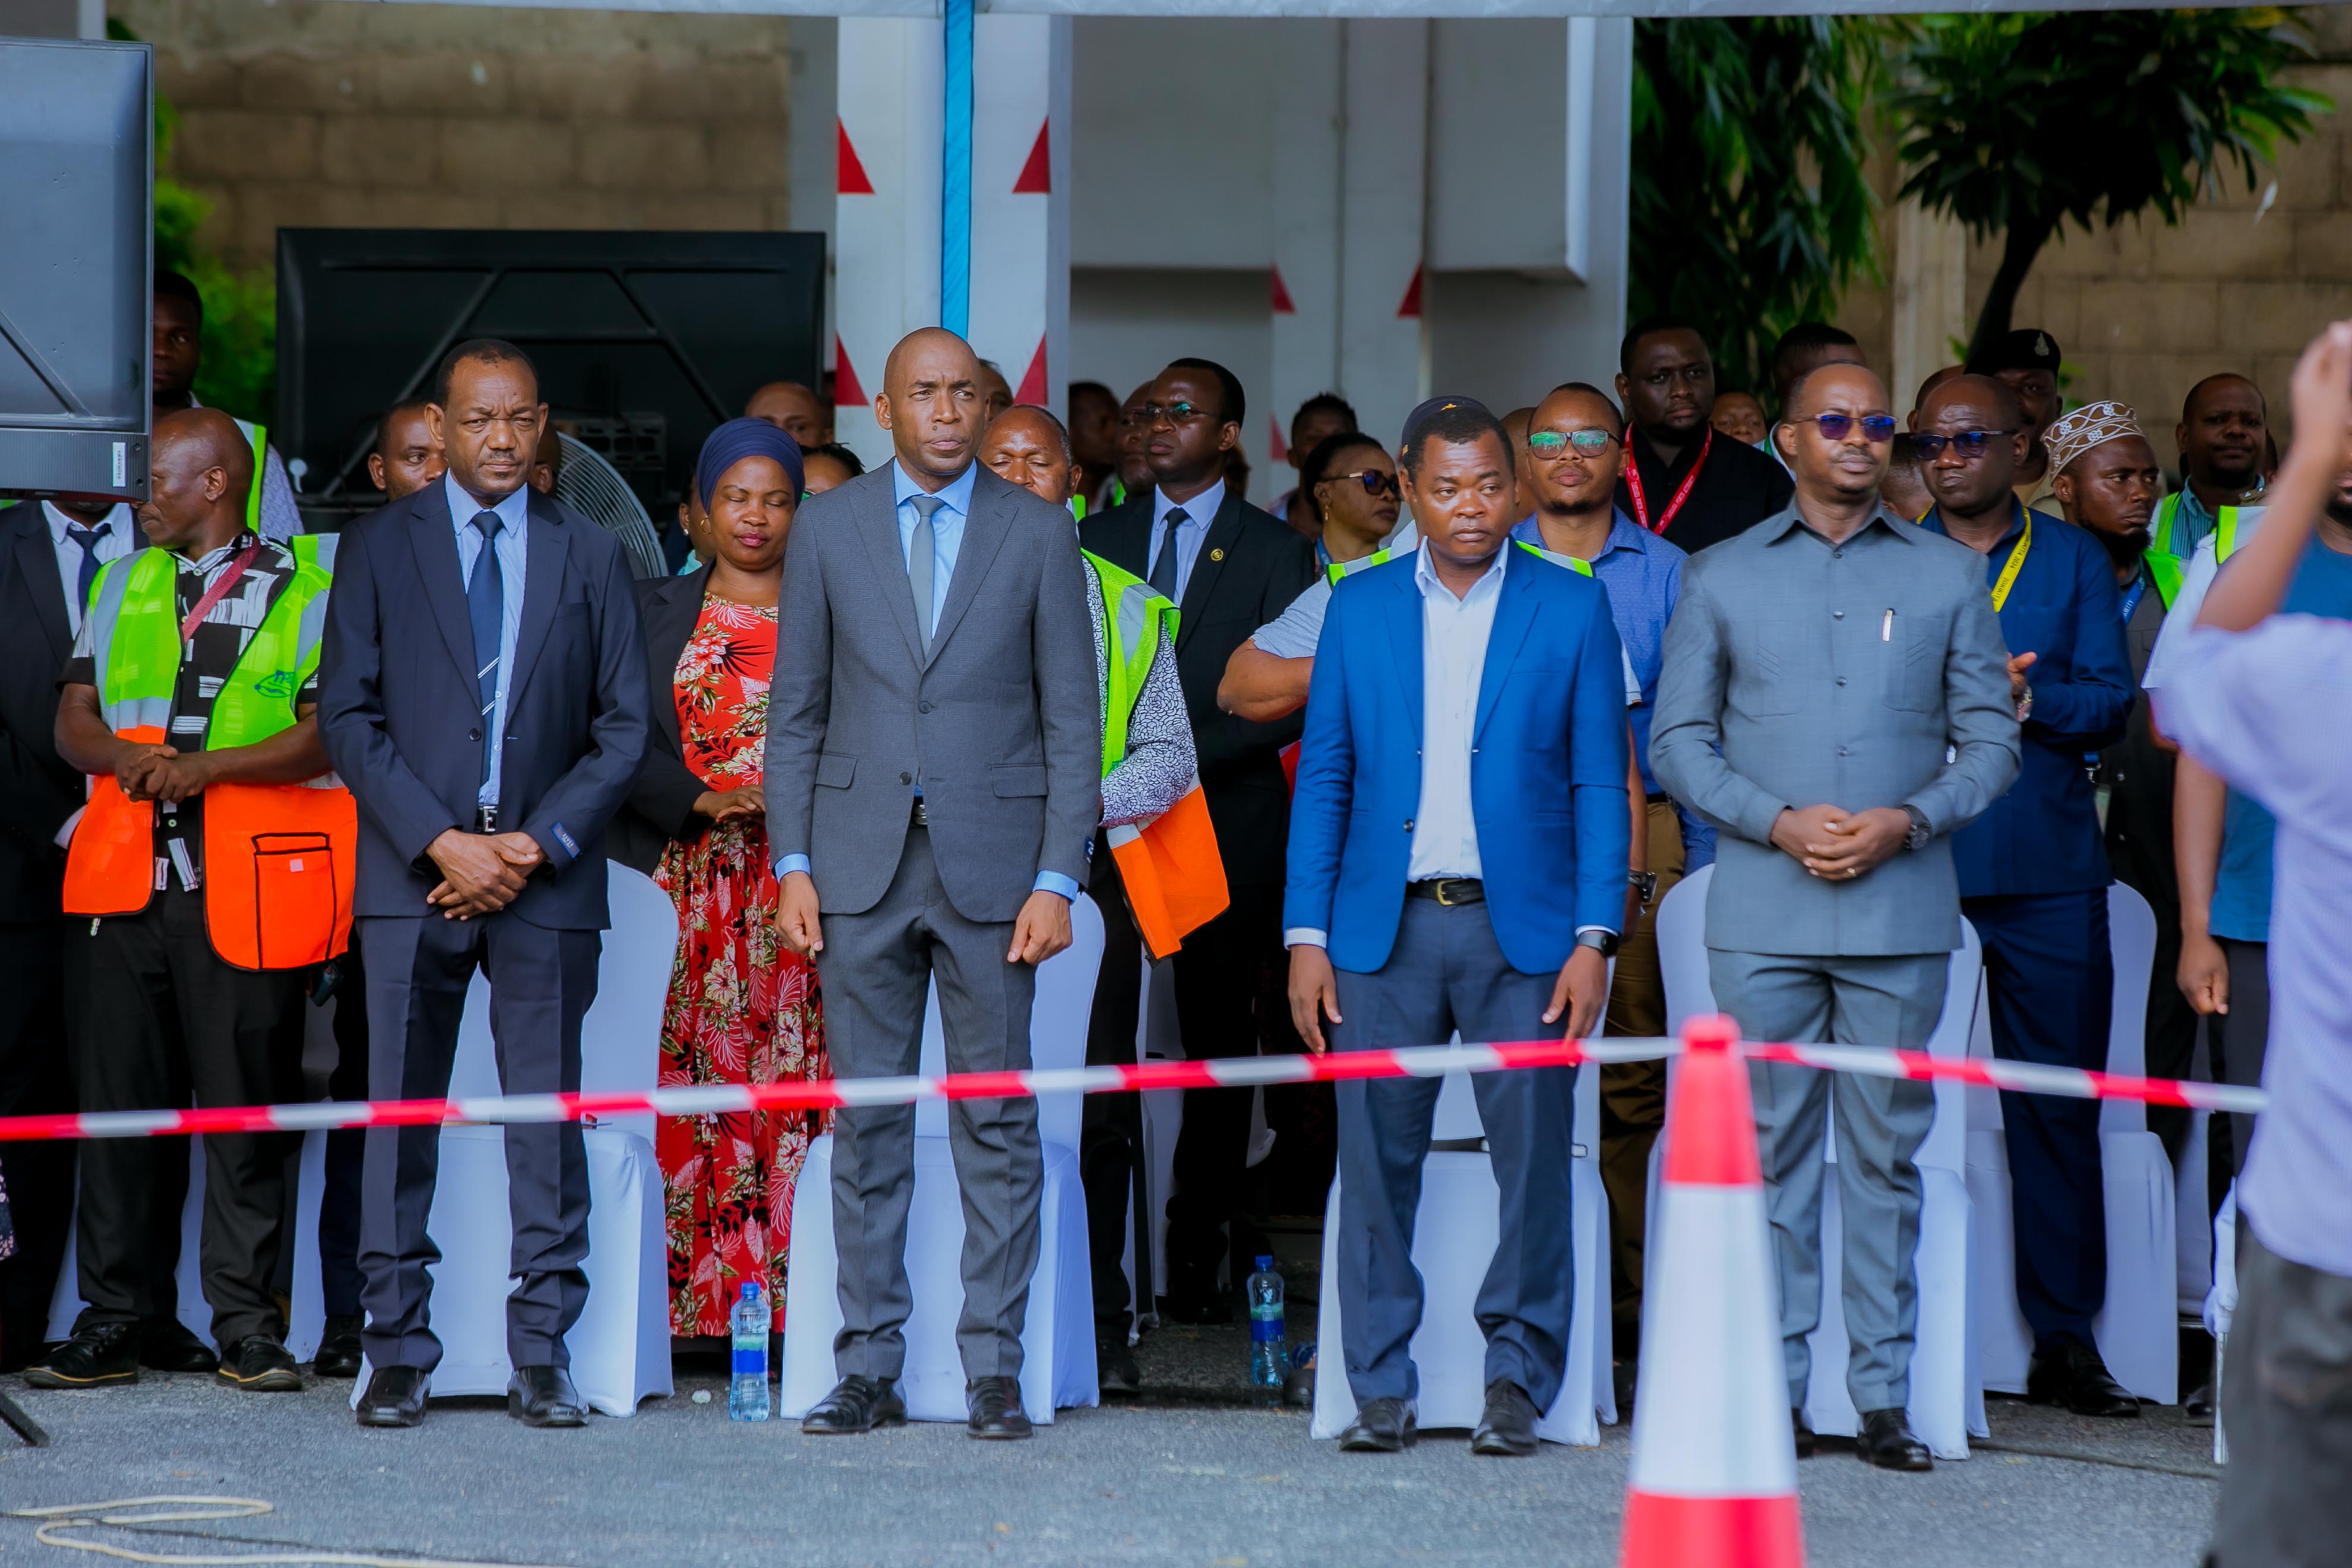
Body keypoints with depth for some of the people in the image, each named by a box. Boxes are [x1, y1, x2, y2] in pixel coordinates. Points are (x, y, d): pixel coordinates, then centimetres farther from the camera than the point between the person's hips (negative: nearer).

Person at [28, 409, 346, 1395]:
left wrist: (208, 766, -15)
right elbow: (74, 719, 15)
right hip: (120, 878, 4)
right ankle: (109, 1325, 6)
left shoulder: (304, 591, 5)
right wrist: (125, 758, -7)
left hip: (244, 888, -4)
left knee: (245, 1109, -2)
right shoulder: (119, 588, 19)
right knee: (115, 1103, 2)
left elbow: (326, 731, -3)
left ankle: (247, 1328, 3)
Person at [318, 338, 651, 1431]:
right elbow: (347, 714, 1)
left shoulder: (589, 556, 10)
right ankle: (398, 1356, 4)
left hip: (546, 879, 1)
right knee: (400, 1117, -1)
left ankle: (541, 1360, 4)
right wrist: (440, 841, -9)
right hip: (413, 879, -1)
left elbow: (625, 725, 7)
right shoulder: (379, 547, 7)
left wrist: (539, 845, -6)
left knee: (548, 1118, -1)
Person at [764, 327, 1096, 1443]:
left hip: (990, 863, -1)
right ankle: (869, 1371, 8)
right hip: (863, 860, 1)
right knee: (865, 1120, 3)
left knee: (996, 1120, 0)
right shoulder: (828, 528, 6)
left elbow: (1072, 718, 2)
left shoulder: (1037, 534, 3)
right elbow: (795, 709, 9)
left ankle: (994, 1372, 4)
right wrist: (793, 864, 0)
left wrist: (1058, 879, -6)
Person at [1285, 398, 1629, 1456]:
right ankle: (1381, 1387, 8)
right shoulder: (1360, 607, 10)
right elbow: (1324, 778, 10)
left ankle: (1516, 1380, 6)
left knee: (1533, 1156, -4)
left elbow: (1599, 783, 4)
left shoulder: (1572, 608, 5)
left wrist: (1593, 940, -5)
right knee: (1376, 1161, 0)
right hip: (1383, 931, 1)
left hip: (1520, 930, -1)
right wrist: (1306, 938, 2)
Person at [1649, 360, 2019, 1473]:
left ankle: (1883, 1397, 5)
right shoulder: (1722, 578, 9)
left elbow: (1991, 740, 9)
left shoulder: (1949, 576, 10)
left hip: (1902, 911, 0)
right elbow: (1677, 741, 7)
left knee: (1885, 1154, 2)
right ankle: (1773, 1391, 5)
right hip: (1762, 912, 0)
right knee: (1769, 1152, 0)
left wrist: (1908, 820, -9)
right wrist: (1778, 822, -8)